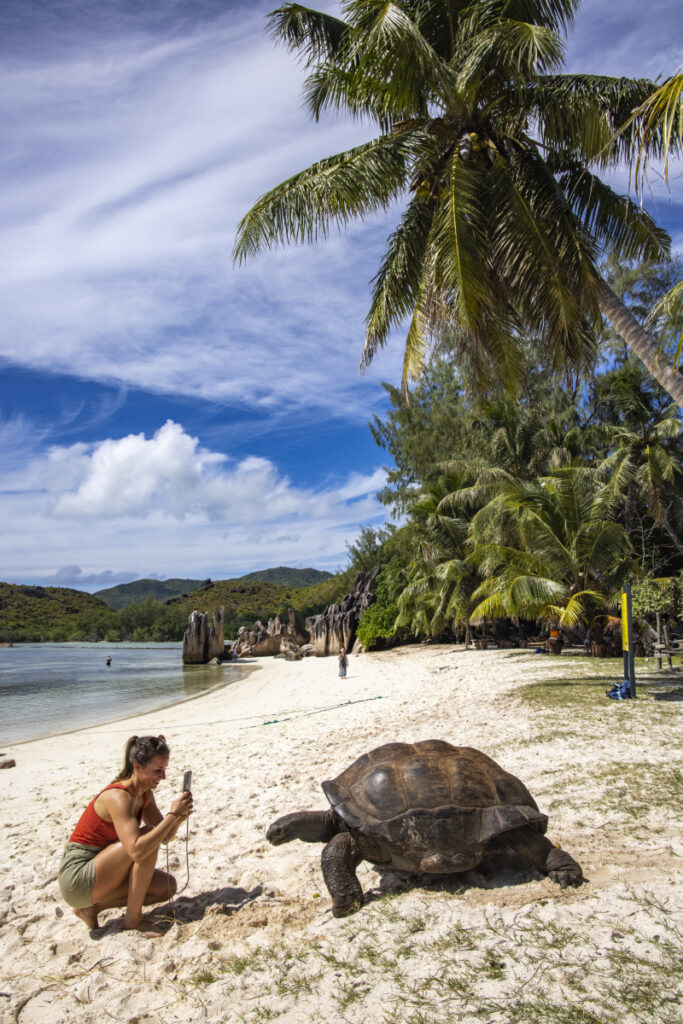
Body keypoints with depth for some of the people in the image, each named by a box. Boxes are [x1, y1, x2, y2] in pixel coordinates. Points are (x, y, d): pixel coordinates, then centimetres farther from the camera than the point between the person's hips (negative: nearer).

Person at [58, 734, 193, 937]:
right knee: (147, 839, -25)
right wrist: (172, 814, -32)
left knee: (168, 887, 3)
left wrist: (179, 817, -15)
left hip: (100, 871, 9)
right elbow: (136, 851, -37)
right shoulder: (118, 797, -25)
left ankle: (92, 907, 9)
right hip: (77, 878, -9)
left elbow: (165, 836, 6)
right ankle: (133, 918, -11)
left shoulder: (145, 794, 3)